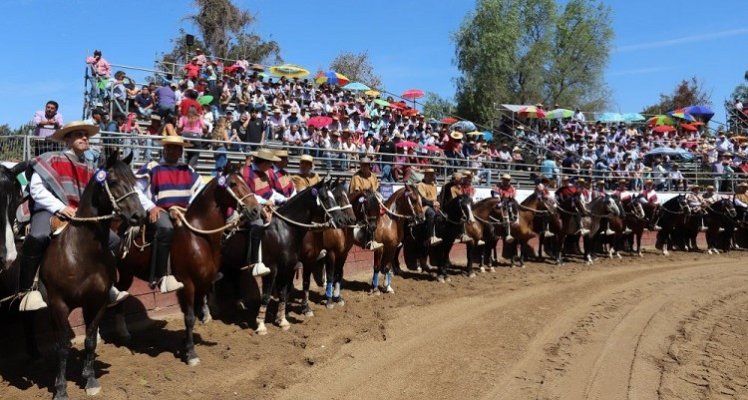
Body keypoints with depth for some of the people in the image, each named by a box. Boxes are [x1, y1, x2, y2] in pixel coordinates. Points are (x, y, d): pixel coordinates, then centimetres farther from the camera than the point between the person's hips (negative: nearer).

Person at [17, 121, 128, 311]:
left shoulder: (89, 170, 20)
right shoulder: (50, 159, 4)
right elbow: (36, 188, -7)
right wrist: (59, 207, -18)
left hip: (81, 216, 6)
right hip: (49, 211, -6)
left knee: (113, 240, -3)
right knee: (37, 237, -38)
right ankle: (27, 290, -22)